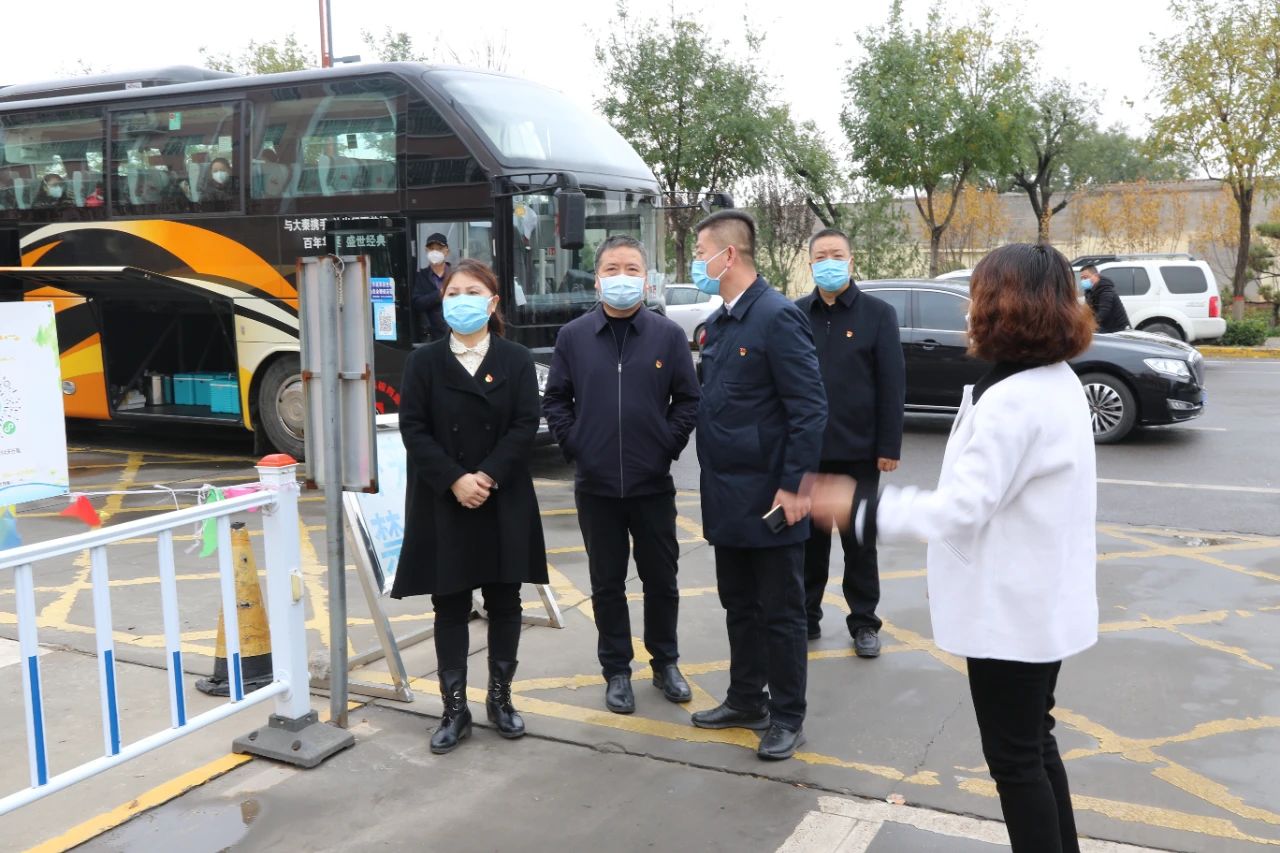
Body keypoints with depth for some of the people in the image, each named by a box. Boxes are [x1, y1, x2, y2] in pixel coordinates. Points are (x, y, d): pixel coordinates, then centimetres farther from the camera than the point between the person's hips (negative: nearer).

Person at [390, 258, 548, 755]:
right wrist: (454, 480, -15)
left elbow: (526, 426, -4)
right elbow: (413, 429, -3)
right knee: (450, 607, 5)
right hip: (443, 504, 0)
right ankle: (454, 708, 15)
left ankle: (500, 699, 24)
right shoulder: (424, 362, 4)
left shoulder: (516, 360, 4)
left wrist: (488, 476, -16)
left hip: (504, 502, 0)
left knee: (504, 603, 8)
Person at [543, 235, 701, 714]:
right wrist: (575, 446, -2)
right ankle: (616, 671, 24)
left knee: (661, 579, 11)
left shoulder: (668, 335, 0)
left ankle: (665, 663, 29)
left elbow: (688, 400, 4)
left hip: (653, 484, 0)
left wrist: (667, 445, -4)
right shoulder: (573, 337, 2)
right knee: (607, 584, 10)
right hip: (596, 486, 1)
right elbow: (555, 401, 8)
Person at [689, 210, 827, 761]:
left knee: (780, 612, 5)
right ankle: (746, 701, 32)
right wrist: (713, 479, 13)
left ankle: (787, 718, 18)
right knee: (739, 606, 18)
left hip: (768, 498, -8)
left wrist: (794, 486, -20)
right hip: (727, 498, 8)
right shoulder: (716, 324, 11)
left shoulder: (777, 317, -15)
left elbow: (810, 409, -18)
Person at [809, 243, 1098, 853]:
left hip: (1011, 609, -10)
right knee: (1034, 746, 22)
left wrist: (858, 507, -20)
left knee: (1014, 758, 5)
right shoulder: (1056, 382, 7)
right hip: (1042, 601, 10)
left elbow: (962, 508, -26)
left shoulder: (1012, 399, -25)